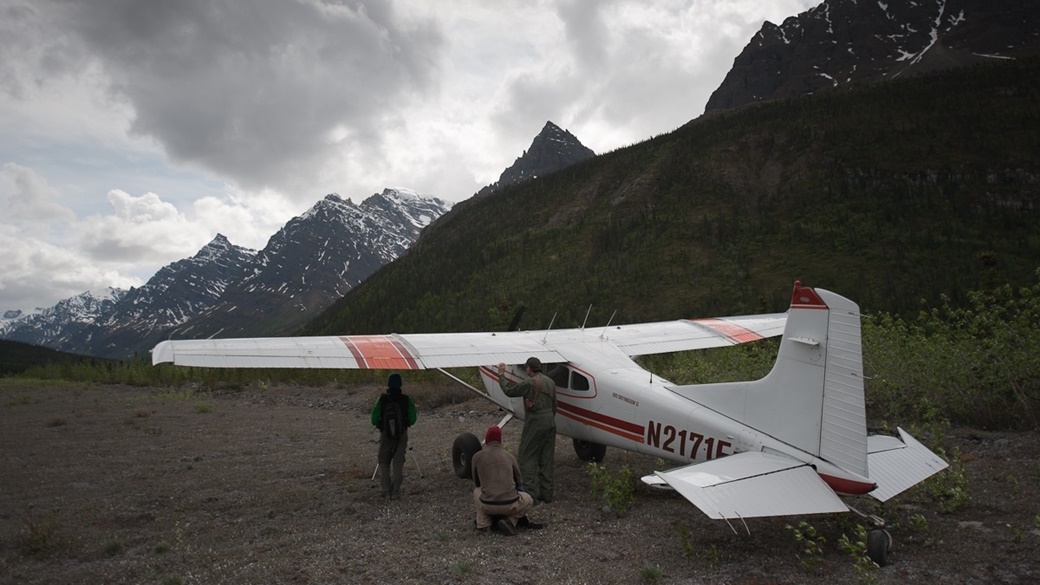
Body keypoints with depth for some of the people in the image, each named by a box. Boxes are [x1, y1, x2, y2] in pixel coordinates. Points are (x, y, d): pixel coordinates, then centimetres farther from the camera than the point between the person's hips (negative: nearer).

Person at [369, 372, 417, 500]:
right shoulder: (406, 399, -8)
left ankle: (385, 491, 7)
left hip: (385, 435, 0)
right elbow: (412, 419, -6)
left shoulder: (382, 400, -10)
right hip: (402, 435, 1)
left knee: (384, 463, 13)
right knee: (398, 463, 7)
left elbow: (374, 420, -8)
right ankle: (395, 493, 4)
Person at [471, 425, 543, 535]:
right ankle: (510, 521, 6)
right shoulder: (509, 456, 12)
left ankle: (483, 523, 16)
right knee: (528, 499, 32)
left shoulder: (477, 457, 8)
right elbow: (519, 482, 26)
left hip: (487, 506, 1)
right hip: (511, 505, -1)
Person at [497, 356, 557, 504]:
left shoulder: (529, 383, -15)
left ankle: (531, 492, -3)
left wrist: (501, 375, 4)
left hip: (535, 424, -7)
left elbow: (509, 391, -8)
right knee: (546, 460, 11)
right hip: (550, 423, 7)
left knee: (528, 458, 1)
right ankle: (546, 494, 16)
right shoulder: (550, 382, 9)